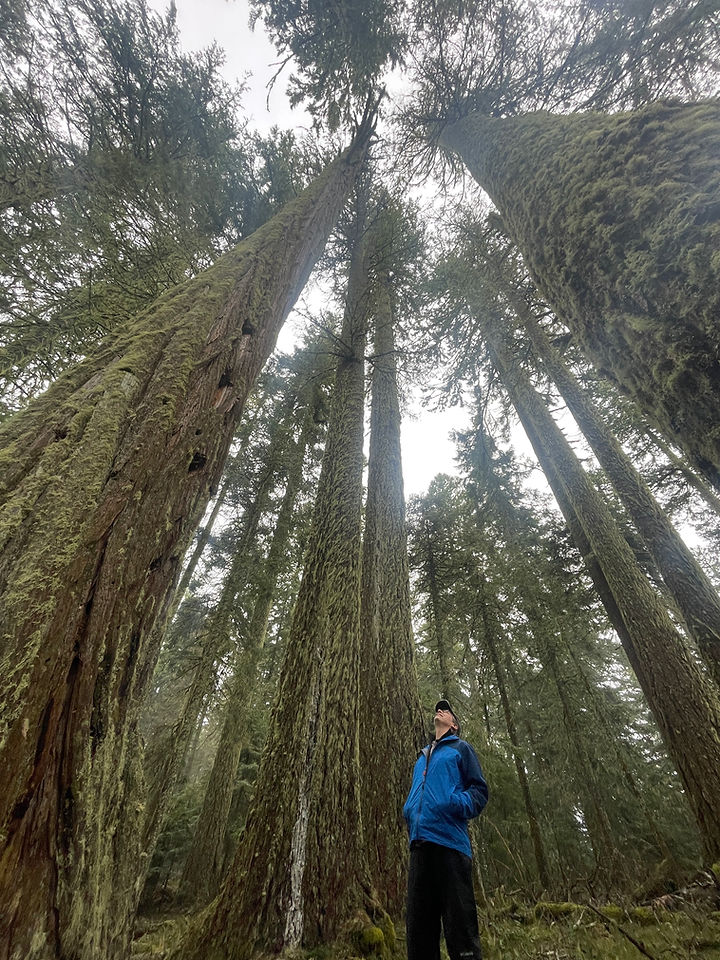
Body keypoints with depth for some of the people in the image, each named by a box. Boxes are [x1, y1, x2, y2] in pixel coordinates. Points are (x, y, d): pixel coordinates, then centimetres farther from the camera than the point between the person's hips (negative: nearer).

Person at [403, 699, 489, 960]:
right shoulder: (421, 758, 27)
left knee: (459, 928, -6)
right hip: (420, 844, 6)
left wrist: (458, 804, -16)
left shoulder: (460, 748, 11)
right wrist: (409, 810, 9)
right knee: (419, 931, 7)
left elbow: (480, 789, 2)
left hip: (449, 841, -6)